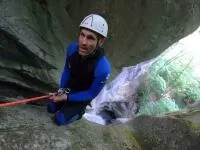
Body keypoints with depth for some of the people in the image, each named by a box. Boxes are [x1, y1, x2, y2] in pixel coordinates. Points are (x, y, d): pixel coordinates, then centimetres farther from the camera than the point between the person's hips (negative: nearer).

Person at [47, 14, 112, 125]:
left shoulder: (103, 68, -40)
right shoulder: (72, 48, -26)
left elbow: (91, 94, -24)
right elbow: (66, 69, -3)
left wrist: (66, 97, -22)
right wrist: (61, 89, -7)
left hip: (83, 95, -4)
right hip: (69, 88, 5)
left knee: (60, 119, -4)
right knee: (51, 108, 15)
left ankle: (80, 110, 20)